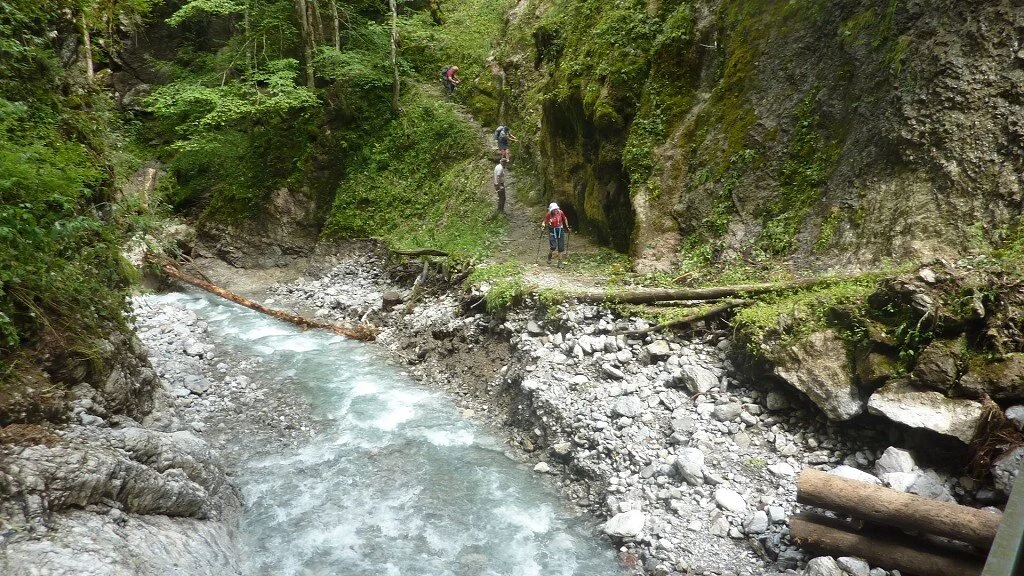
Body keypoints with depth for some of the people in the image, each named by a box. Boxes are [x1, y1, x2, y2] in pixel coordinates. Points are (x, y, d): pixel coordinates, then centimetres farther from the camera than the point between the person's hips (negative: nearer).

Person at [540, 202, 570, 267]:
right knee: (553, 246, -15)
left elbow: (565, 219, 10)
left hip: (560, 230, 2)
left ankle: (560, 262, 13)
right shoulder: (548, 214, -12)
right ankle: (550, 255, 20)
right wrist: (543, 225, -28)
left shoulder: (560, 212, -8)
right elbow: (544, 221, -7)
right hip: (552, 231, -2)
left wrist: (567, 227, 10)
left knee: (561, 247, 2)